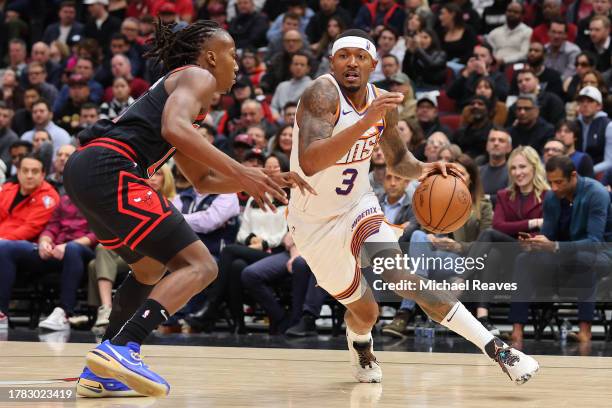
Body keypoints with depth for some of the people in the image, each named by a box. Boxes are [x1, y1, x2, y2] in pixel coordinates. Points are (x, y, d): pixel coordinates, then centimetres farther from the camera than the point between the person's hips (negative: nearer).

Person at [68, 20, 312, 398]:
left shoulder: (175, 84, 33)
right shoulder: (197, 77, 4)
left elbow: (202, 180, 36)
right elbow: (174, 129, -18)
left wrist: (266, 179, 28)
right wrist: (241, 173, -18)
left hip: (83, 169, 10)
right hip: (110, 170, -10)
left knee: (151, 268, 28)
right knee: (200, 266, -10)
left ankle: (102, 372, 19)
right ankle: (121, 350, -26)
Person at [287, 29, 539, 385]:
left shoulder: (381, 103, -5)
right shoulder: (323, 94, -25)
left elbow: (397, 160, 13)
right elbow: (308, 163, -41)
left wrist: (425, 169, -11)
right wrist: (365, 122, -48)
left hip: (358, 205, 3)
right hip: (315, 222, -3)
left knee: (399, 274, -24)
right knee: (364, 311, 8)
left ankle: (495, 348, -27)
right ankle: (361, 346, 47)